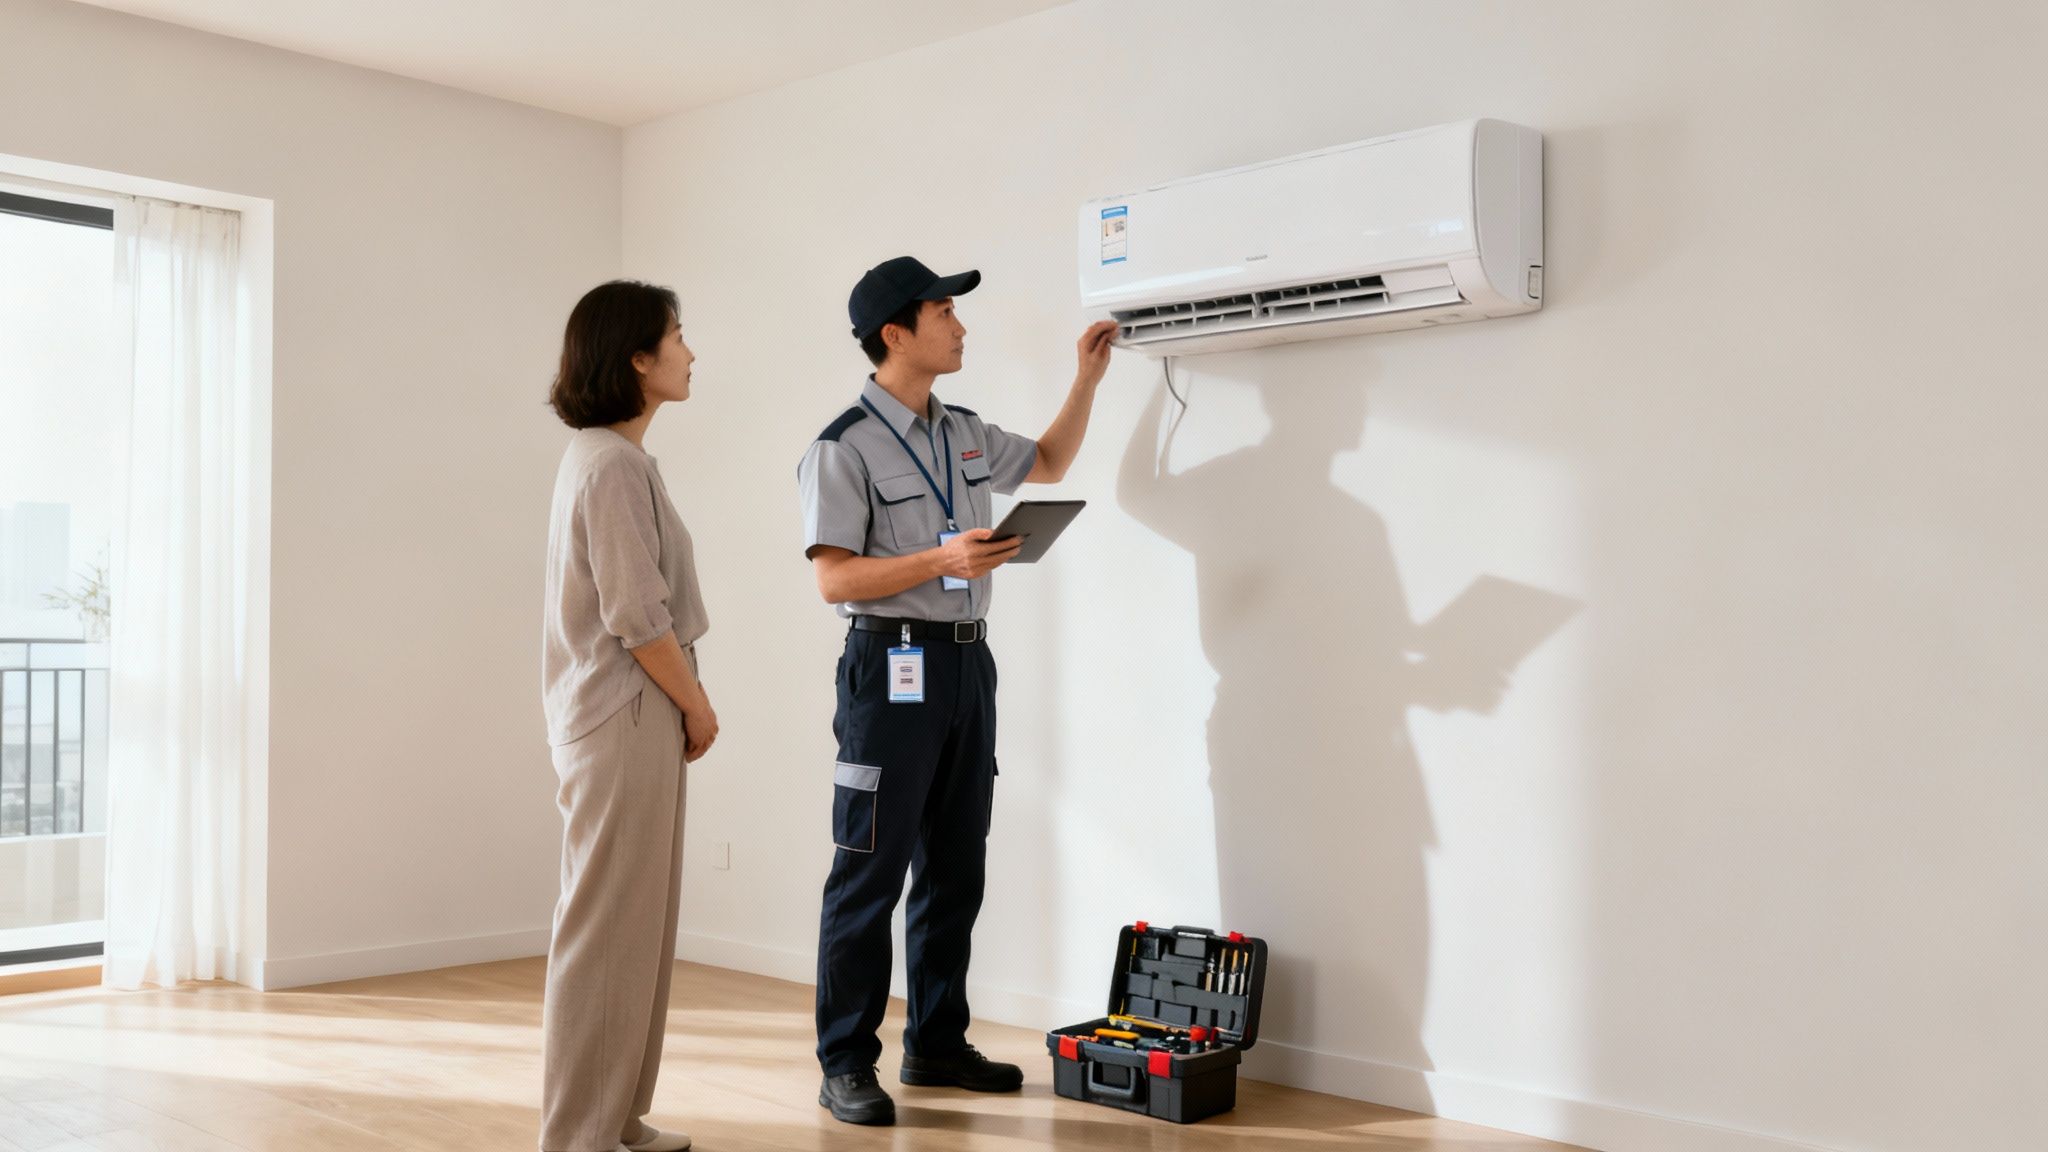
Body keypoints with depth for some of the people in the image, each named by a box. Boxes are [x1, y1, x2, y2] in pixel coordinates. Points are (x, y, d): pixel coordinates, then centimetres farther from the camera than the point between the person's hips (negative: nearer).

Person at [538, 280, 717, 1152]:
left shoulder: (600, 458, 15)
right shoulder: (615, 466, -16)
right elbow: (637, 617, -19)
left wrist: (683, 707, 15)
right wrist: (698, 708, -7)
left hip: (618, 720, 10)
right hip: (627, 721, -10)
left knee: (632, 928, 15)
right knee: (609, 931, -2)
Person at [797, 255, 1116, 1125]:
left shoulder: (965, 434, 13)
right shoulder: (844, 448, -10)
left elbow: (1049, 464, 30)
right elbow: (834, 579, -15)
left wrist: (1087, 379, 21)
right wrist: (943, 559, -24)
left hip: (967, 662, 8)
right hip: (893, 667, -8)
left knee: (955, 871, 13)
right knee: (872, 874, -3)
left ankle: (937, 1045, 25)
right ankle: (846, 1067, 6)